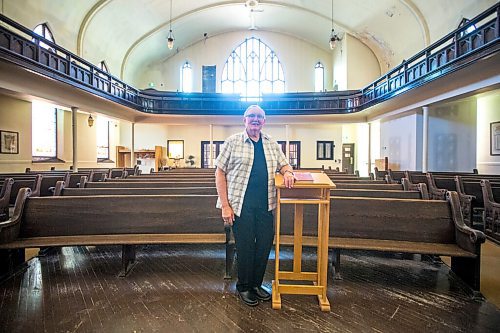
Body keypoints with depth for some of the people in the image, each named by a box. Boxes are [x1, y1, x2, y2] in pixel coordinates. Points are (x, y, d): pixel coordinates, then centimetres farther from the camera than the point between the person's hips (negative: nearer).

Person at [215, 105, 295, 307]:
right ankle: (243, 287, 30)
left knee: (265, 244, 11)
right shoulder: (233, 142, -1)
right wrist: (225, 205, -10)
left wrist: (288, 172, -6)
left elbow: (283, 164, 21)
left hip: (265, 206, 4)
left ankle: (256, 284, 34)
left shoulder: (272, 144, 12)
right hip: (241, 205, -4)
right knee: (245, 247, 6)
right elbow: (220, 172, -3)